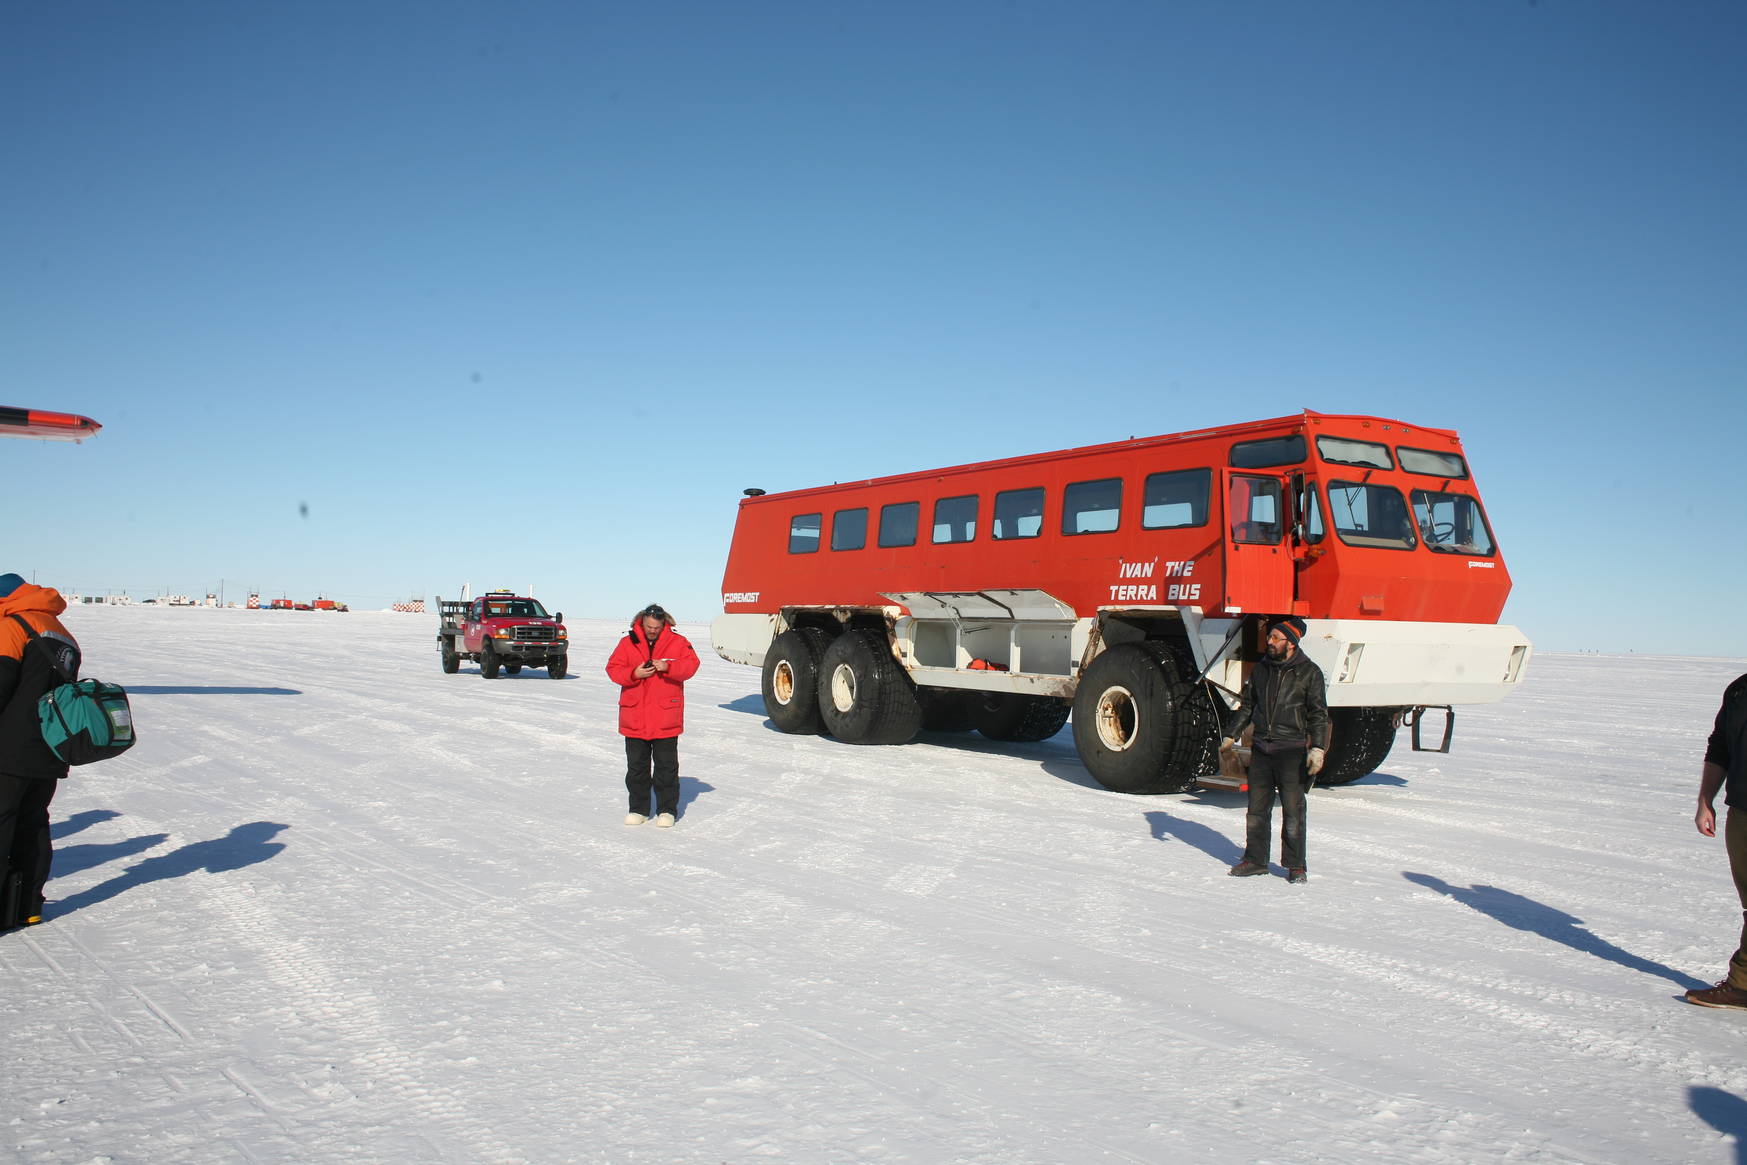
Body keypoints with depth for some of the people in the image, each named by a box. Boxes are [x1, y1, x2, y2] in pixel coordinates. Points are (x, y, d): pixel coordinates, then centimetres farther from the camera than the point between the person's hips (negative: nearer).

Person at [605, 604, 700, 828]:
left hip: (666, 717, -2)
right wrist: (634, 673, -17)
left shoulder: (677, 642, 1)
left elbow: (691, 664, -7)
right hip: (634, 717, 2)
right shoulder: (627, 643, 4)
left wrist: (667, 666, -23)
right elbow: (613, 669, 0)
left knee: (666, 766, 3)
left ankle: (667, 809, 12)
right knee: (636, 765, 10)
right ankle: (639, 809, 21)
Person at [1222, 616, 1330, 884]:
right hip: (1260, 748, 5)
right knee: (1257, 807, 8)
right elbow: (1246, 706, 19)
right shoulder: (1262, 669, 11)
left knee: (1293, 810, -2)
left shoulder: (1309, 672, -3)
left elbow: (1318, 714, -4)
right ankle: (1255, 859, 18)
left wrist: (1317, 748, -14)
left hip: (1292, 751, -5)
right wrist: (1230, 736, 13)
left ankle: (1295, 865, 7)